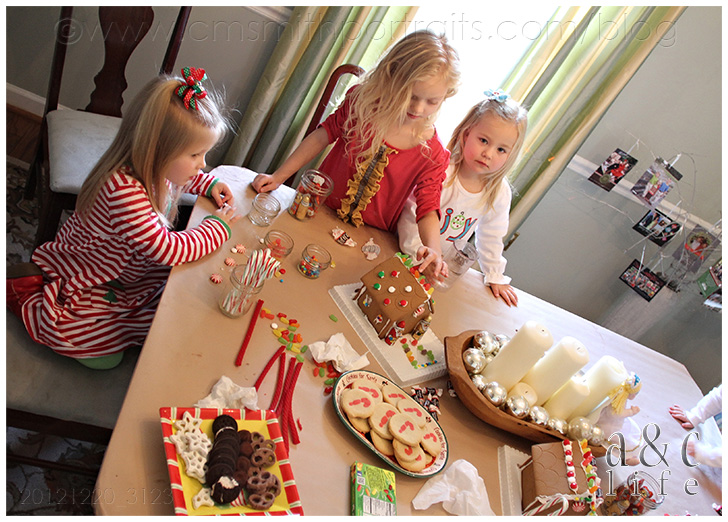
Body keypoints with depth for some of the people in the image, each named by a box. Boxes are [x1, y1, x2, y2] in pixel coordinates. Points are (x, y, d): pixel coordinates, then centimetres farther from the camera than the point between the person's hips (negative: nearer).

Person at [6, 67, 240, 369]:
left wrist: (210, 184, -5)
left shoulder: (156, 168, -12)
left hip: (124, 271, 8)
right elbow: (169, 250, -38)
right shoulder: (124, 191, -40)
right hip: (77, 277, -8)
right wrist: (217, 226, -26)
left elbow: (187, 177, 15)